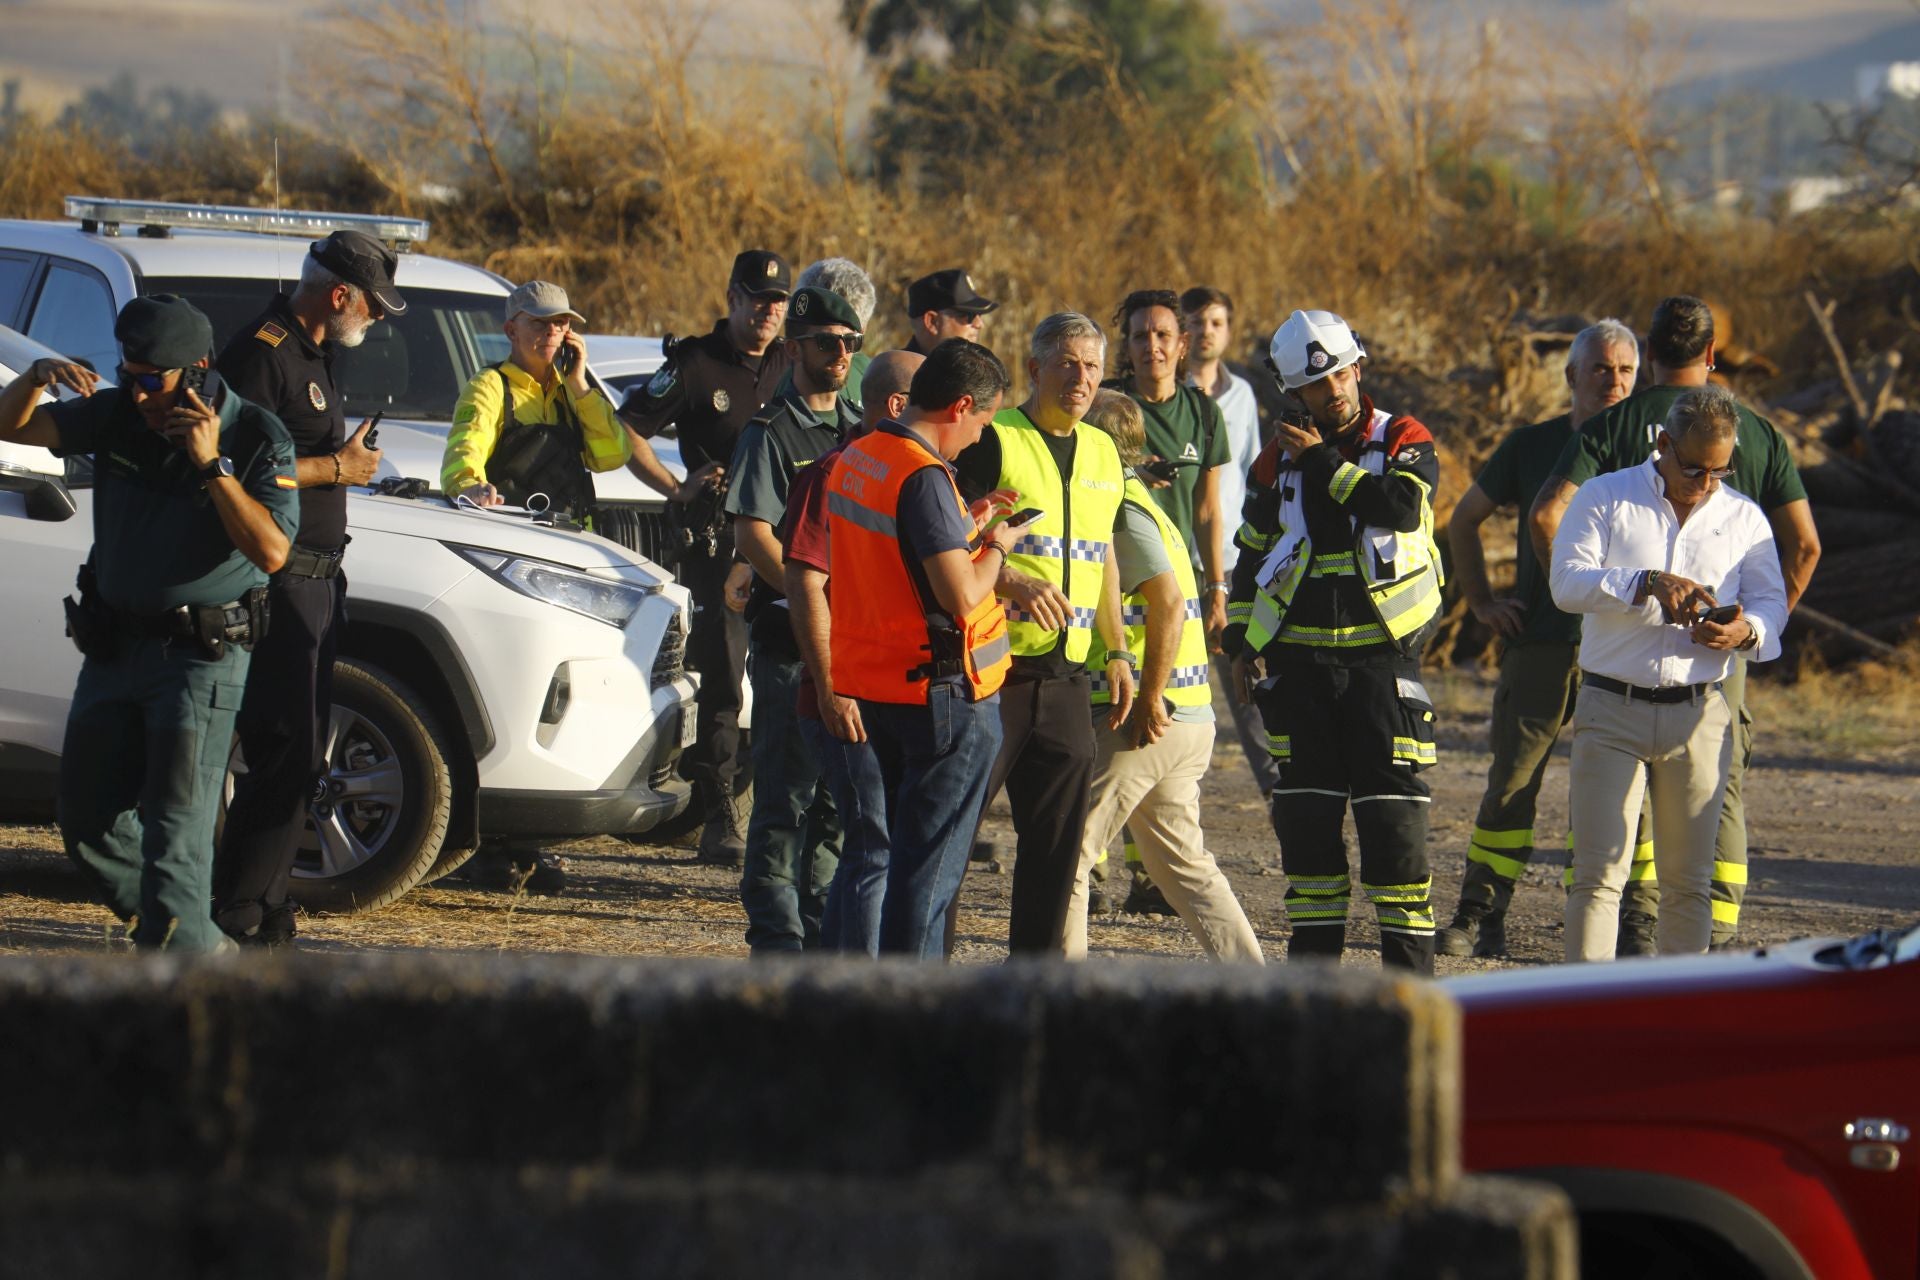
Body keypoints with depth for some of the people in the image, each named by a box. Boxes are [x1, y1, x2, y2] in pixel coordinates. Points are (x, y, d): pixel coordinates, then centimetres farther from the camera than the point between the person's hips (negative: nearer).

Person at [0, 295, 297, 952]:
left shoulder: (256, 437, -11)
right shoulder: (119, 415, 2)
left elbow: (271, 551, -21)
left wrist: (211, 464, -27)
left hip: (202, 652, -6)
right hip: (113, 645, 6)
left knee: (176, 825, -18)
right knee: (89, 823, 7)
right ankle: (200, 945, 22)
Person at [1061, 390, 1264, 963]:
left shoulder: (1122, 511, -12)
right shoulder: (1141, 505, 19)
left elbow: (1168, 604, -22)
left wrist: (1148, 701, -21)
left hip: (1142, 723, -10)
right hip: (1190, 722, 10)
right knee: (1185, 866, 15)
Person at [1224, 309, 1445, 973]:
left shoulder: (1404, 441, 0)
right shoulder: (1280, 457, 10)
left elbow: (1401, 505, -21)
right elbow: (1252, 551, 20)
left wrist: (1323, 464, -12)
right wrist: (1240, 638, 13)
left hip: (1382, 650, -3)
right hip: (1299, 655, 3)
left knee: (1392, 811, -7)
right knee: (1306, 812, 4)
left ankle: (1409, 961, -3)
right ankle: (1314, 954, 12)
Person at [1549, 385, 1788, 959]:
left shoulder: (1743, 517, 14)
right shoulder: (1606, 497, 5)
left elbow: (1771, 601, 8)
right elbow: (1567, 582, -7)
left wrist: (1747, 632, -16)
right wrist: (1647, 583, -21)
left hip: (1699, 717, 2)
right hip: (1612, 711, -2)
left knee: (1688, 879, 4)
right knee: (1598, 872, -8)